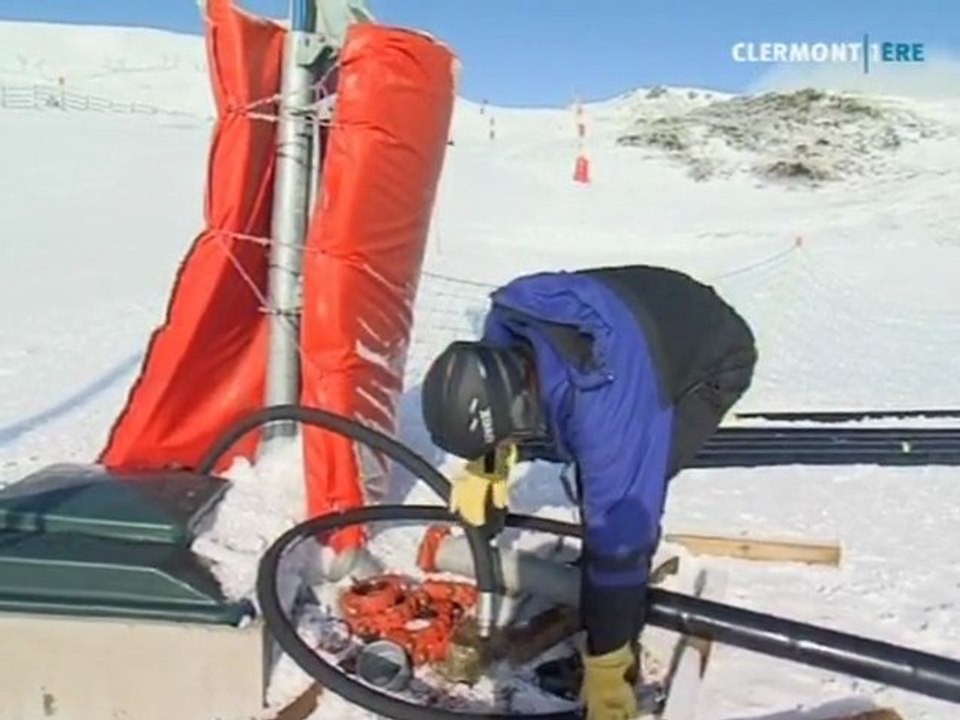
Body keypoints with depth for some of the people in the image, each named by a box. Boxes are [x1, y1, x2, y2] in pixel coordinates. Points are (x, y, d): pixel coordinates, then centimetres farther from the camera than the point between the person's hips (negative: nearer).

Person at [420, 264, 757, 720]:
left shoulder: (604, 402, -43)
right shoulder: (505, 326, -24)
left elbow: (617, 532, -36)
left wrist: (605, 672, -28)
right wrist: (483, 466, -14)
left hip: (715, 363, -7)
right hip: (659, 318, 7)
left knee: (622, 503, -18)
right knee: (598, 479, 7)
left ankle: (621, 658, 1)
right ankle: (592, 604, 30)